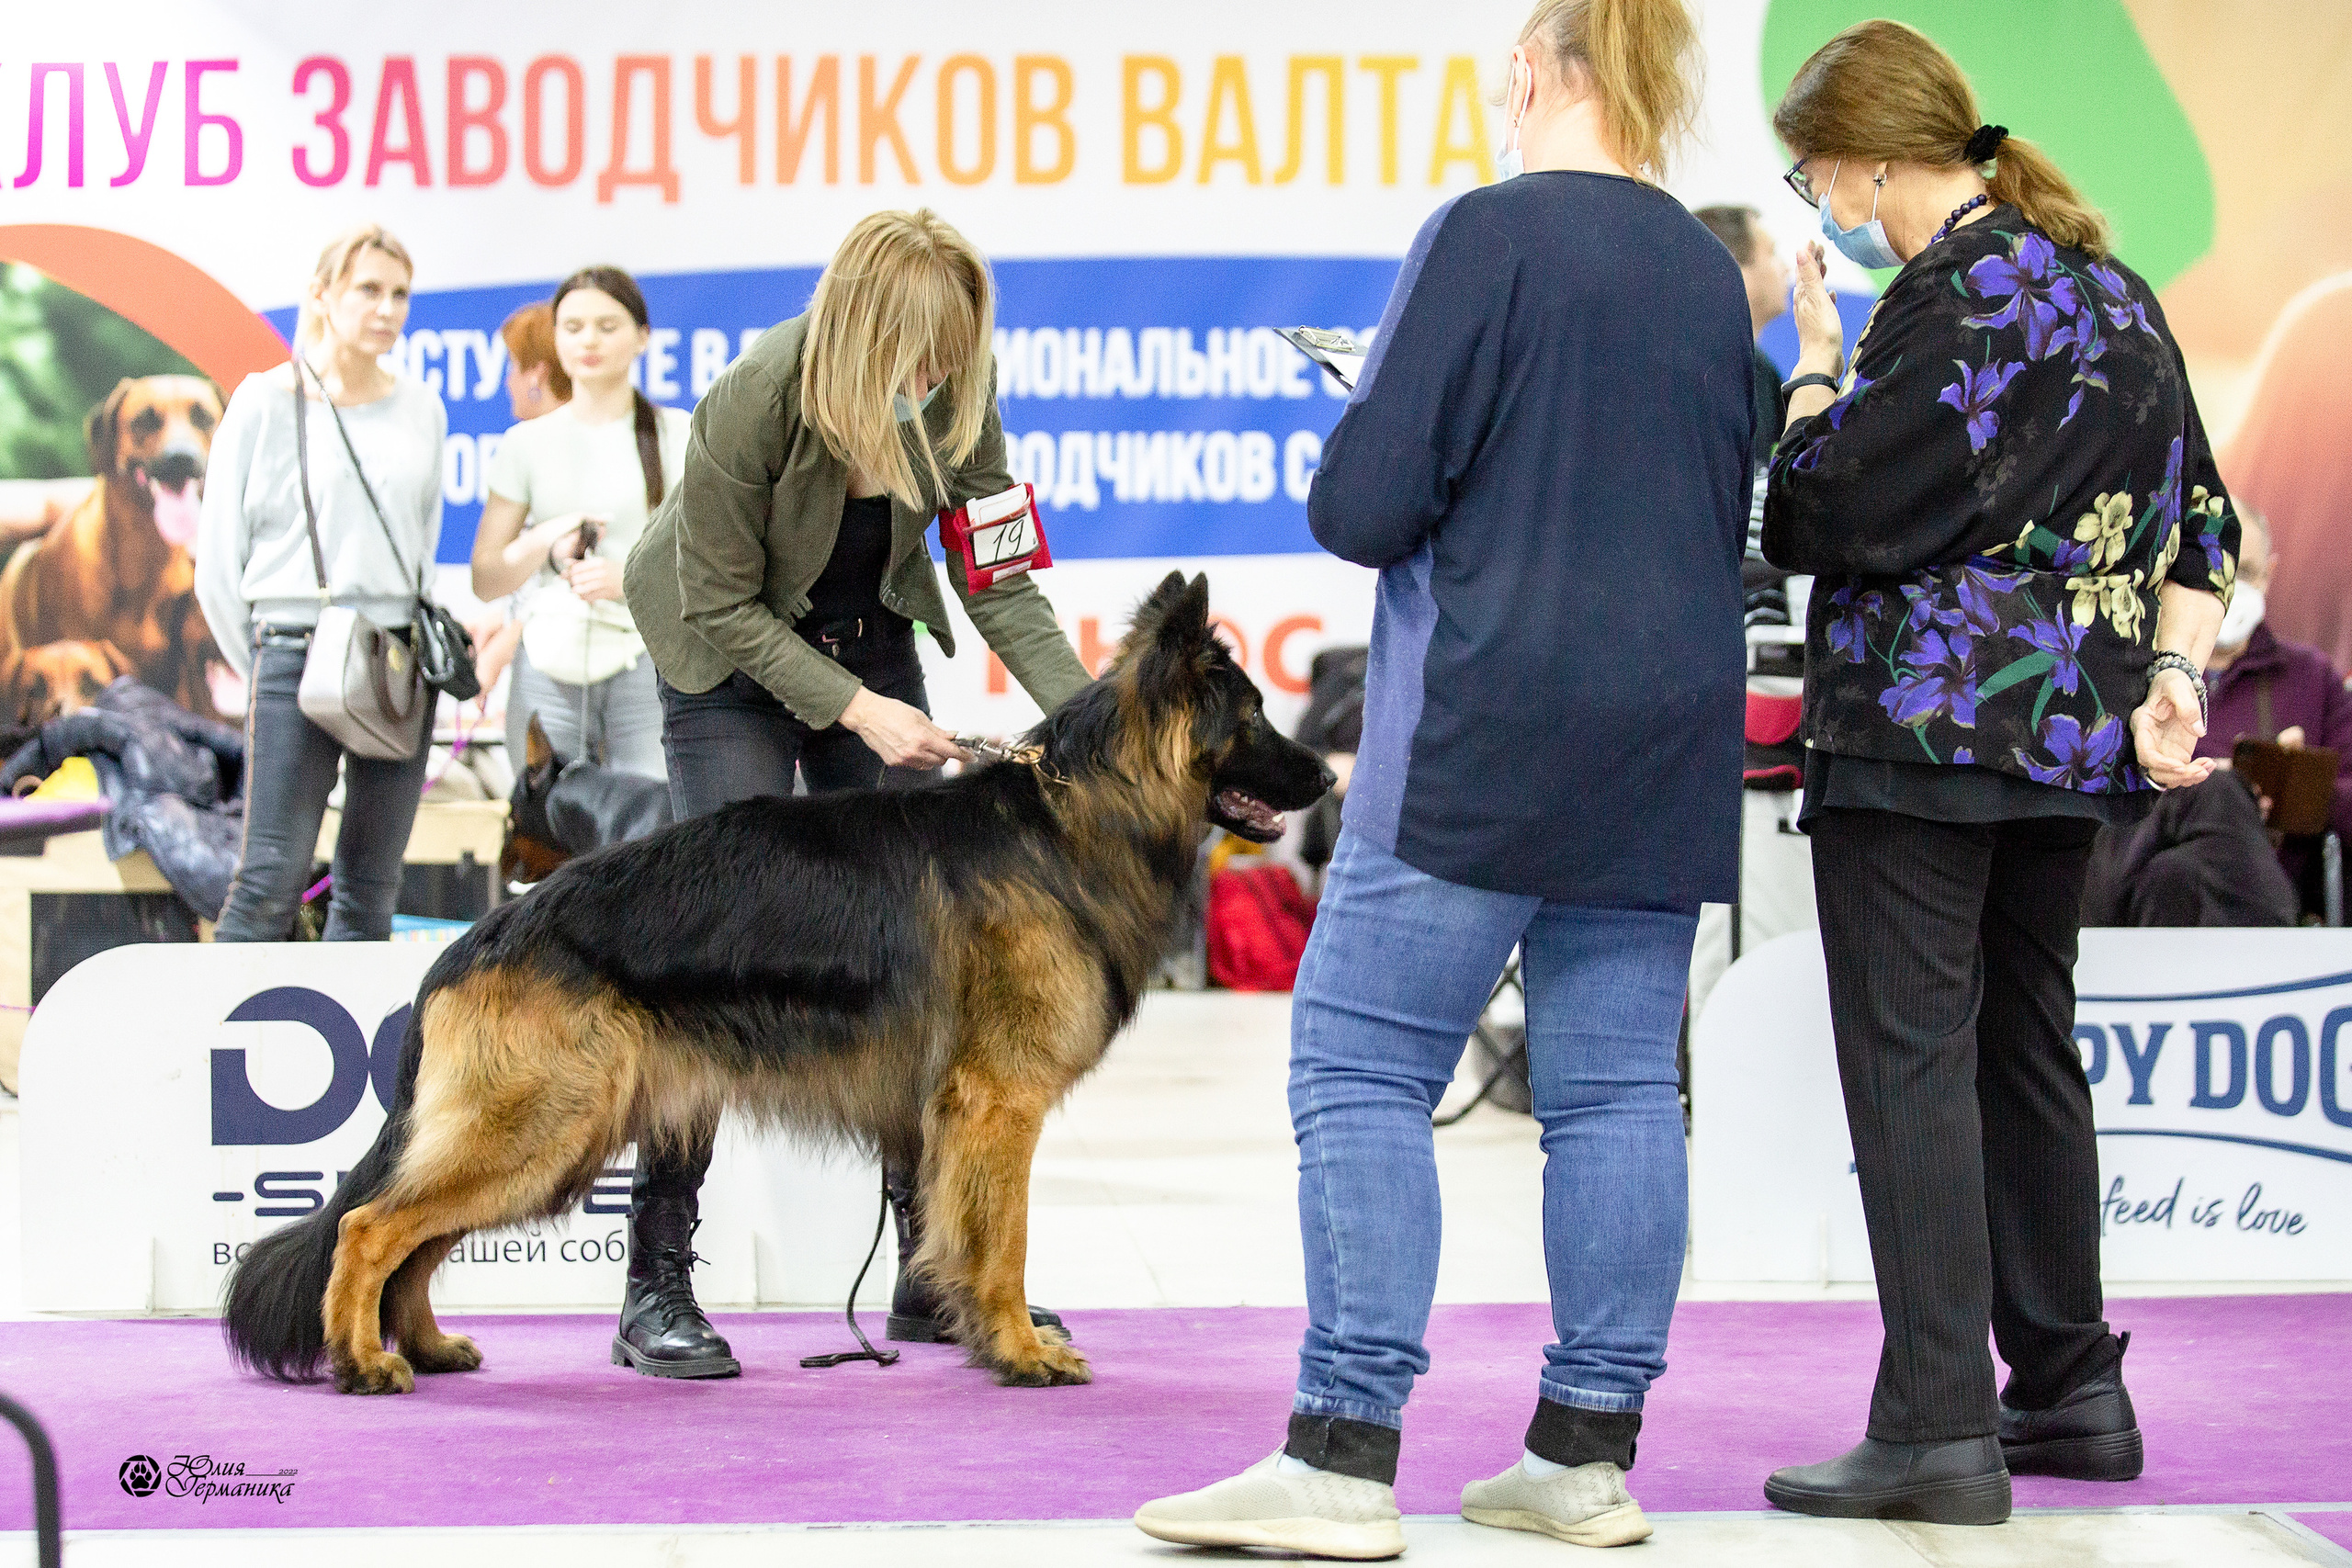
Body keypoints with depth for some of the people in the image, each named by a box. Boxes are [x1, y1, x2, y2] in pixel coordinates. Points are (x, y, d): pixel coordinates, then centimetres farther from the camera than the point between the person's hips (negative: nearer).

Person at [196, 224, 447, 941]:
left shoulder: (422, 410, 10)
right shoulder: (265, 404, -2)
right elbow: (218, 559, 1)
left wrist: (419, 645, 11)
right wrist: (263, 664, 4)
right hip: (297, 652, -4)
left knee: (372, 883, 5)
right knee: (272, 876, -11)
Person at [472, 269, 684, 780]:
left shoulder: (681, 436, 8)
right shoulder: (528, 442, 14)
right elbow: (485, 580, 13)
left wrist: (631, 577, -13)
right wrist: (545, 541, -6)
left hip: (651, 663, -2)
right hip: (549, 668, 2)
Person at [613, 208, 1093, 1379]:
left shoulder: (954, 394, -18)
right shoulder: (752, 403, -31)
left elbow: (999, 582, -13)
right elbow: (723, 605, -21)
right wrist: (854, 709, -27)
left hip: (871, 636, 5)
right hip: (733, 657, -5)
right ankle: (655, 1287, -7)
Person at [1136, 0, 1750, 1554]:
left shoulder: (1491, 233, -9)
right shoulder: (1713, 277, 10)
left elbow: (1365, 502, -11)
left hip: (1483, 739, -6)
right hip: (1666, 744, 7)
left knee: (1362, 1070, -4)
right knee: (1616, 1087, 7)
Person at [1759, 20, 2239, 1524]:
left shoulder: (1961, 297, -13)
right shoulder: (2109, 287, 15)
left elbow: (1825, 513, -16)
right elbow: (2197, 519, 13)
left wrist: (1814, 363, -2)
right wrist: (2173, 674, 2)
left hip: (1928, 731, -9)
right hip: (2068, 733, 9)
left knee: (1912, 1060, -7)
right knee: (2027, 1049, 17)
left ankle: (1939, 1426, -11)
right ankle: (2071, 1387, 23)